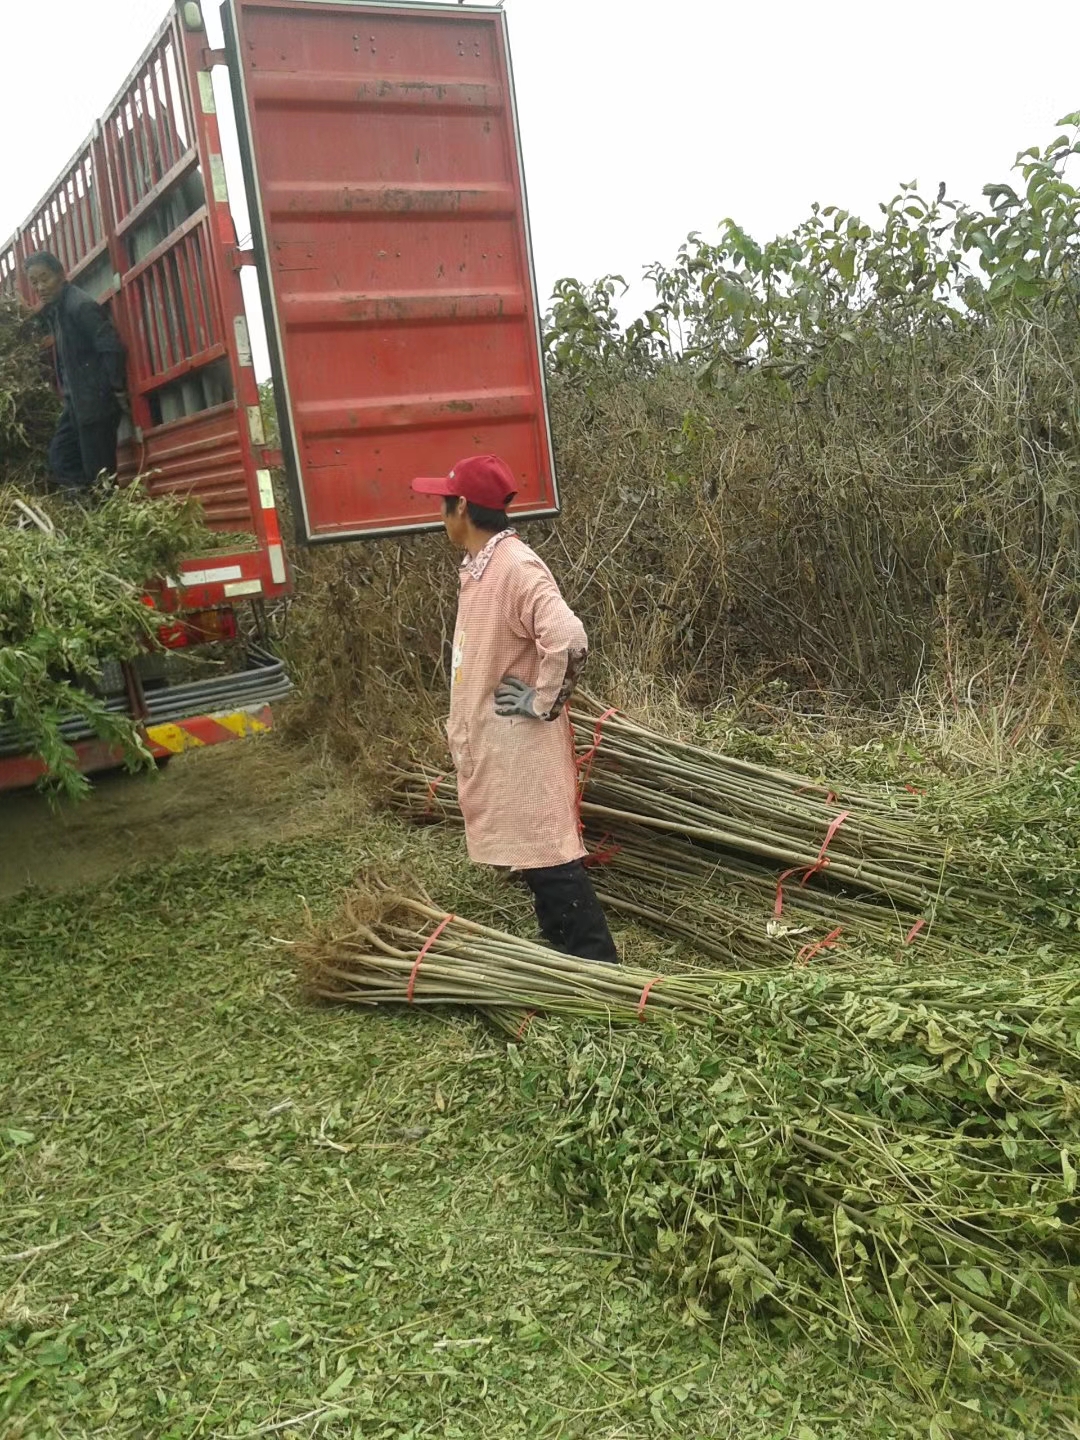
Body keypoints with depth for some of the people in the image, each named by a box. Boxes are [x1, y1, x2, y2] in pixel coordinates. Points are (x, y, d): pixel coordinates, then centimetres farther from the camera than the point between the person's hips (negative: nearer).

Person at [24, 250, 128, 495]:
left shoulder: (80, 306, -16)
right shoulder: (55, 309, 13)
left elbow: (112, 348, -20)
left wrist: (118, 392, -18)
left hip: (96, 399, -10)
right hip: (78, 400, 10)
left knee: (98, 469, -5)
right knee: (60, 459, 11)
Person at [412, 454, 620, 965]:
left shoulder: (516, 567, -20)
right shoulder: (479, 567, 11)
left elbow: (569, 639, -33)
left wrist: (544, 702, -21)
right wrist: (463, 731, 18)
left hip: (522, 746, -10)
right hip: (493, 746, 10)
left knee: (549, 857, -5)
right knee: (532, 856, 17)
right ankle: (568, 956, 29)